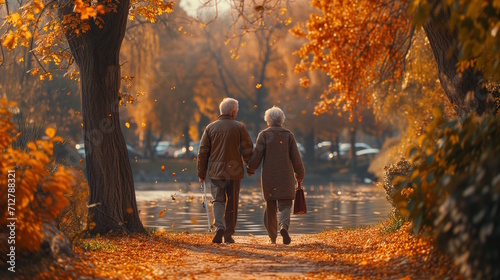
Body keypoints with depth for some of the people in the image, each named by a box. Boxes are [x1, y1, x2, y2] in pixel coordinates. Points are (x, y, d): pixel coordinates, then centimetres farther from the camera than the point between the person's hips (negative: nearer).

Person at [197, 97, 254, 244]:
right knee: (232, 203, 8)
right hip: (234, 171, -1)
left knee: (218, 200, 7)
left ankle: (220, 227, -17)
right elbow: (248, 149, 0)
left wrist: (201, 173, 11)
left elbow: (202, 152, 4)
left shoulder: (211, 128, 3)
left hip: (216, 171, 1)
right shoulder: (239, 127, -2)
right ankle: (229, 234, 11)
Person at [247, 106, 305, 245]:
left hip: (268, 176, 0)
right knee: (285, 205, 0)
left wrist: (250, 170, 10)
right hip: (286, 176, 0)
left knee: (270, 206, 12)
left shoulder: (264, 135, -2)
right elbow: (296, 158, 1)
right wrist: (300, 175, 15)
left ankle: (272, 237, 17)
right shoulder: (288, 135, 1)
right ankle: (284, 226, -29)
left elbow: (257, 155, -7)